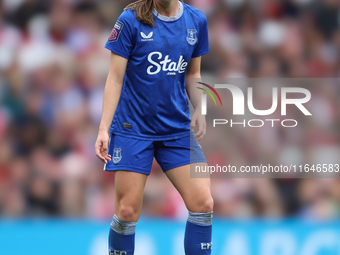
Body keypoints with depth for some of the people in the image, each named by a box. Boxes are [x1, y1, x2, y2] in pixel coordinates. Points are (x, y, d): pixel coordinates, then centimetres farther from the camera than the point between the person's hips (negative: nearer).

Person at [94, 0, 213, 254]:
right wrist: (104, 129, -11)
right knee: (127, 211, -4)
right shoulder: (131, 21, -8)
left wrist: (199, 109, -3)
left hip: (178, 129, 3)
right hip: (133, 127, -3)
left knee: (203, 203, -7)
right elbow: (115, 78, -5)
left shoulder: (196, 21, 3)